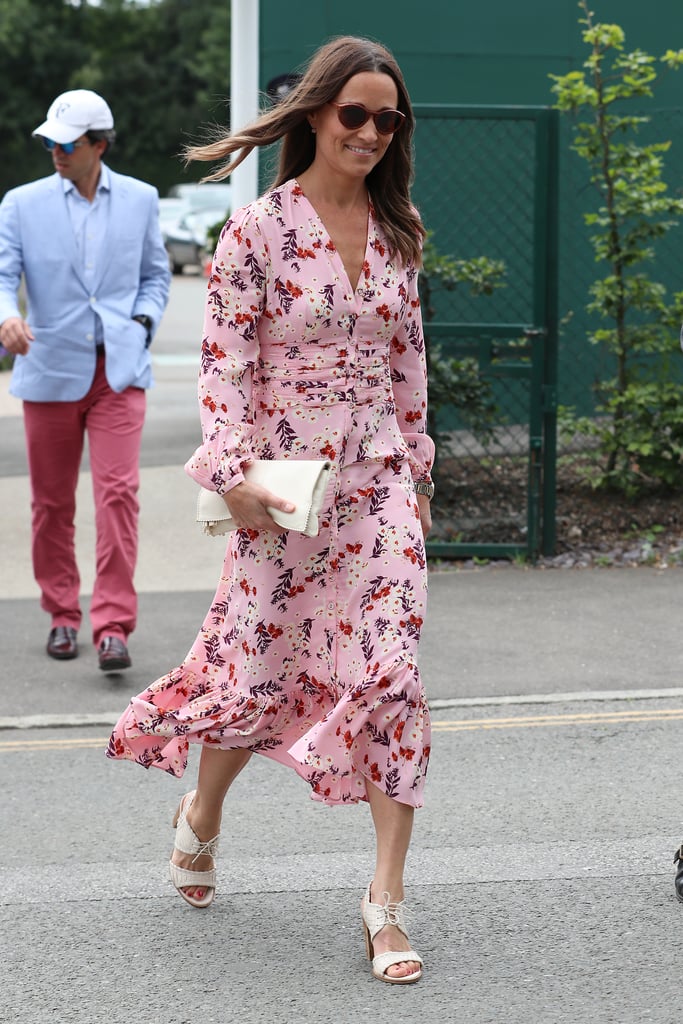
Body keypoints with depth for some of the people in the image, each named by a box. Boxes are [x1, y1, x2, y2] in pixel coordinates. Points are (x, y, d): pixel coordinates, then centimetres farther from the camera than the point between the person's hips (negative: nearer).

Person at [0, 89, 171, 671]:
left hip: (119, 371, 0)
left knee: (119, 492, -12)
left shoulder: (140, 200, 6)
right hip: (50, 371, 1)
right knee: (52, 502, 8)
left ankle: (113, 627, -11)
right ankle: (62, 616, 23)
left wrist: (142, 323, -1)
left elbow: (156, 274, 16)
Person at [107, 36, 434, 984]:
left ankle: (387, 897, -1)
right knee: (259, 669, 6)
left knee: (391, 674, -6)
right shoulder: (259, 230, -8)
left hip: (379, 483, 3)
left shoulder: (397, 229, 7)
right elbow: (224, 362, -8)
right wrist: (234, 475, -17)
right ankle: (201, 815, 38)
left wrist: (418, 471, 16)